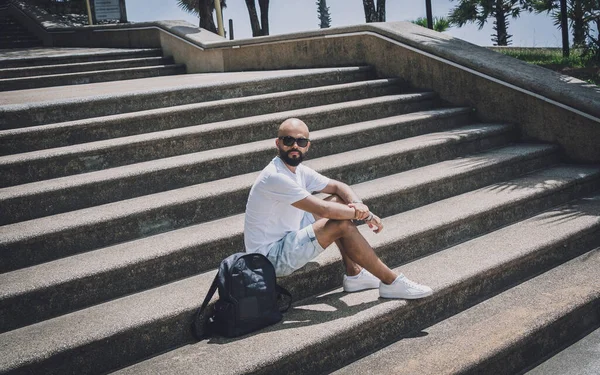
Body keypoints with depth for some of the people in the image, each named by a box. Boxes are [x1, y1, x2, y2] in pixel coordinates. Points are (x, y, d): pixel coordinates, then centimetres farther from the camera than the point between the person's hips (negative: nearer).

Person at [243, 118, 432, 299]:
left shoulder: (298, 170, 4)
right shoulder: (275, 177, -25)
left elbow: (337, 186, 11)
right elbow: (323, 210, -29)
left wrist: (357, 205, -11)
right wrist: (364, 214, -16)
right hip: (271, 257, -10)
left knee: (339, 202, 7)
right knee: (344, 226, -20)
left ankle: (354, 274, 7)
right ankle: (391, 282, -9)